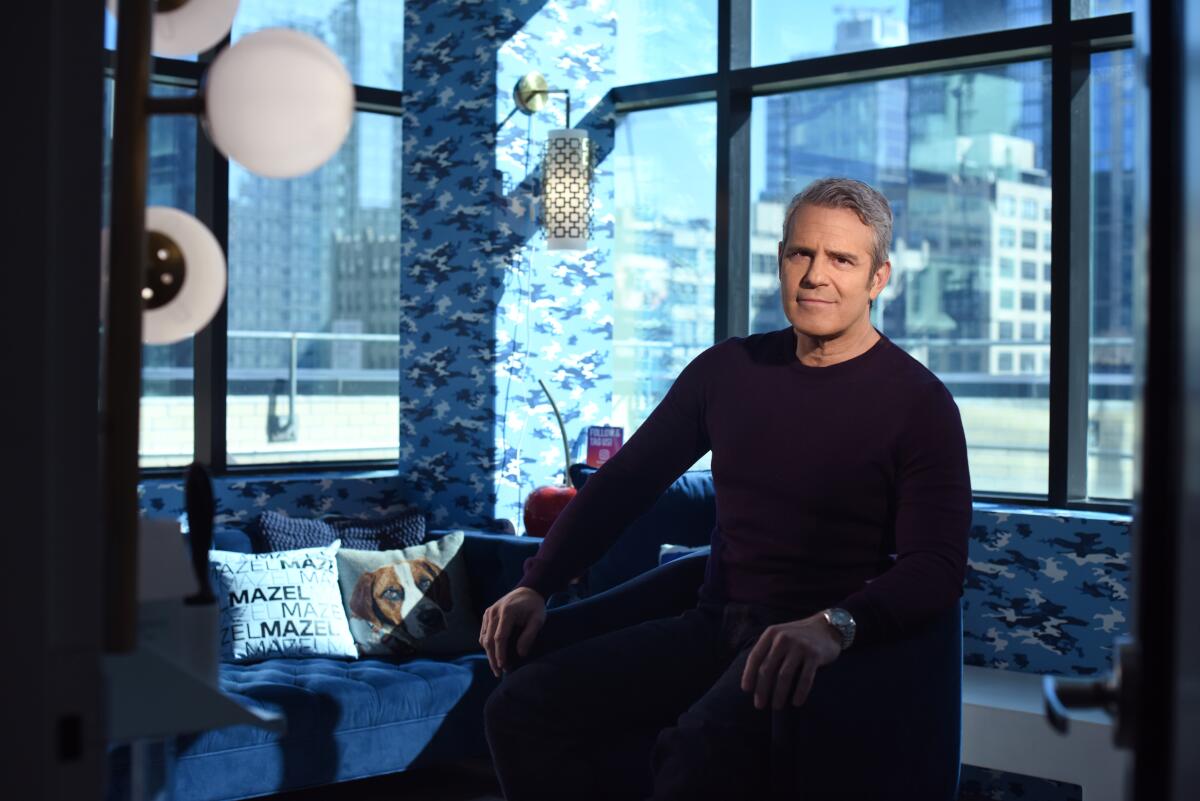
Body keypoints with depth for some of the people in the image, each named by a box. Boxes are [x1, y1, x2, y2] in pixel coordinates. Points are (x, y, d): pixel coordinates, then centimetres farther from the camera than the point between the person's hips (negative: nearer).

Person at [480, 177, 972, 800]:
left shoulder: (917, 403, -3)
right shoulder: (727, 369, 12)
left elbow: (937, 563, -12)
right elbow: (625, 481, 18)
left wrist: (833, 626, -32)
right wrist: (535, 585, 5)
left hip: (822, 648, -5)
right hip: (712, 627, 5)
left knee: (700, 751, -37)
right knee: (520, 710, -18)